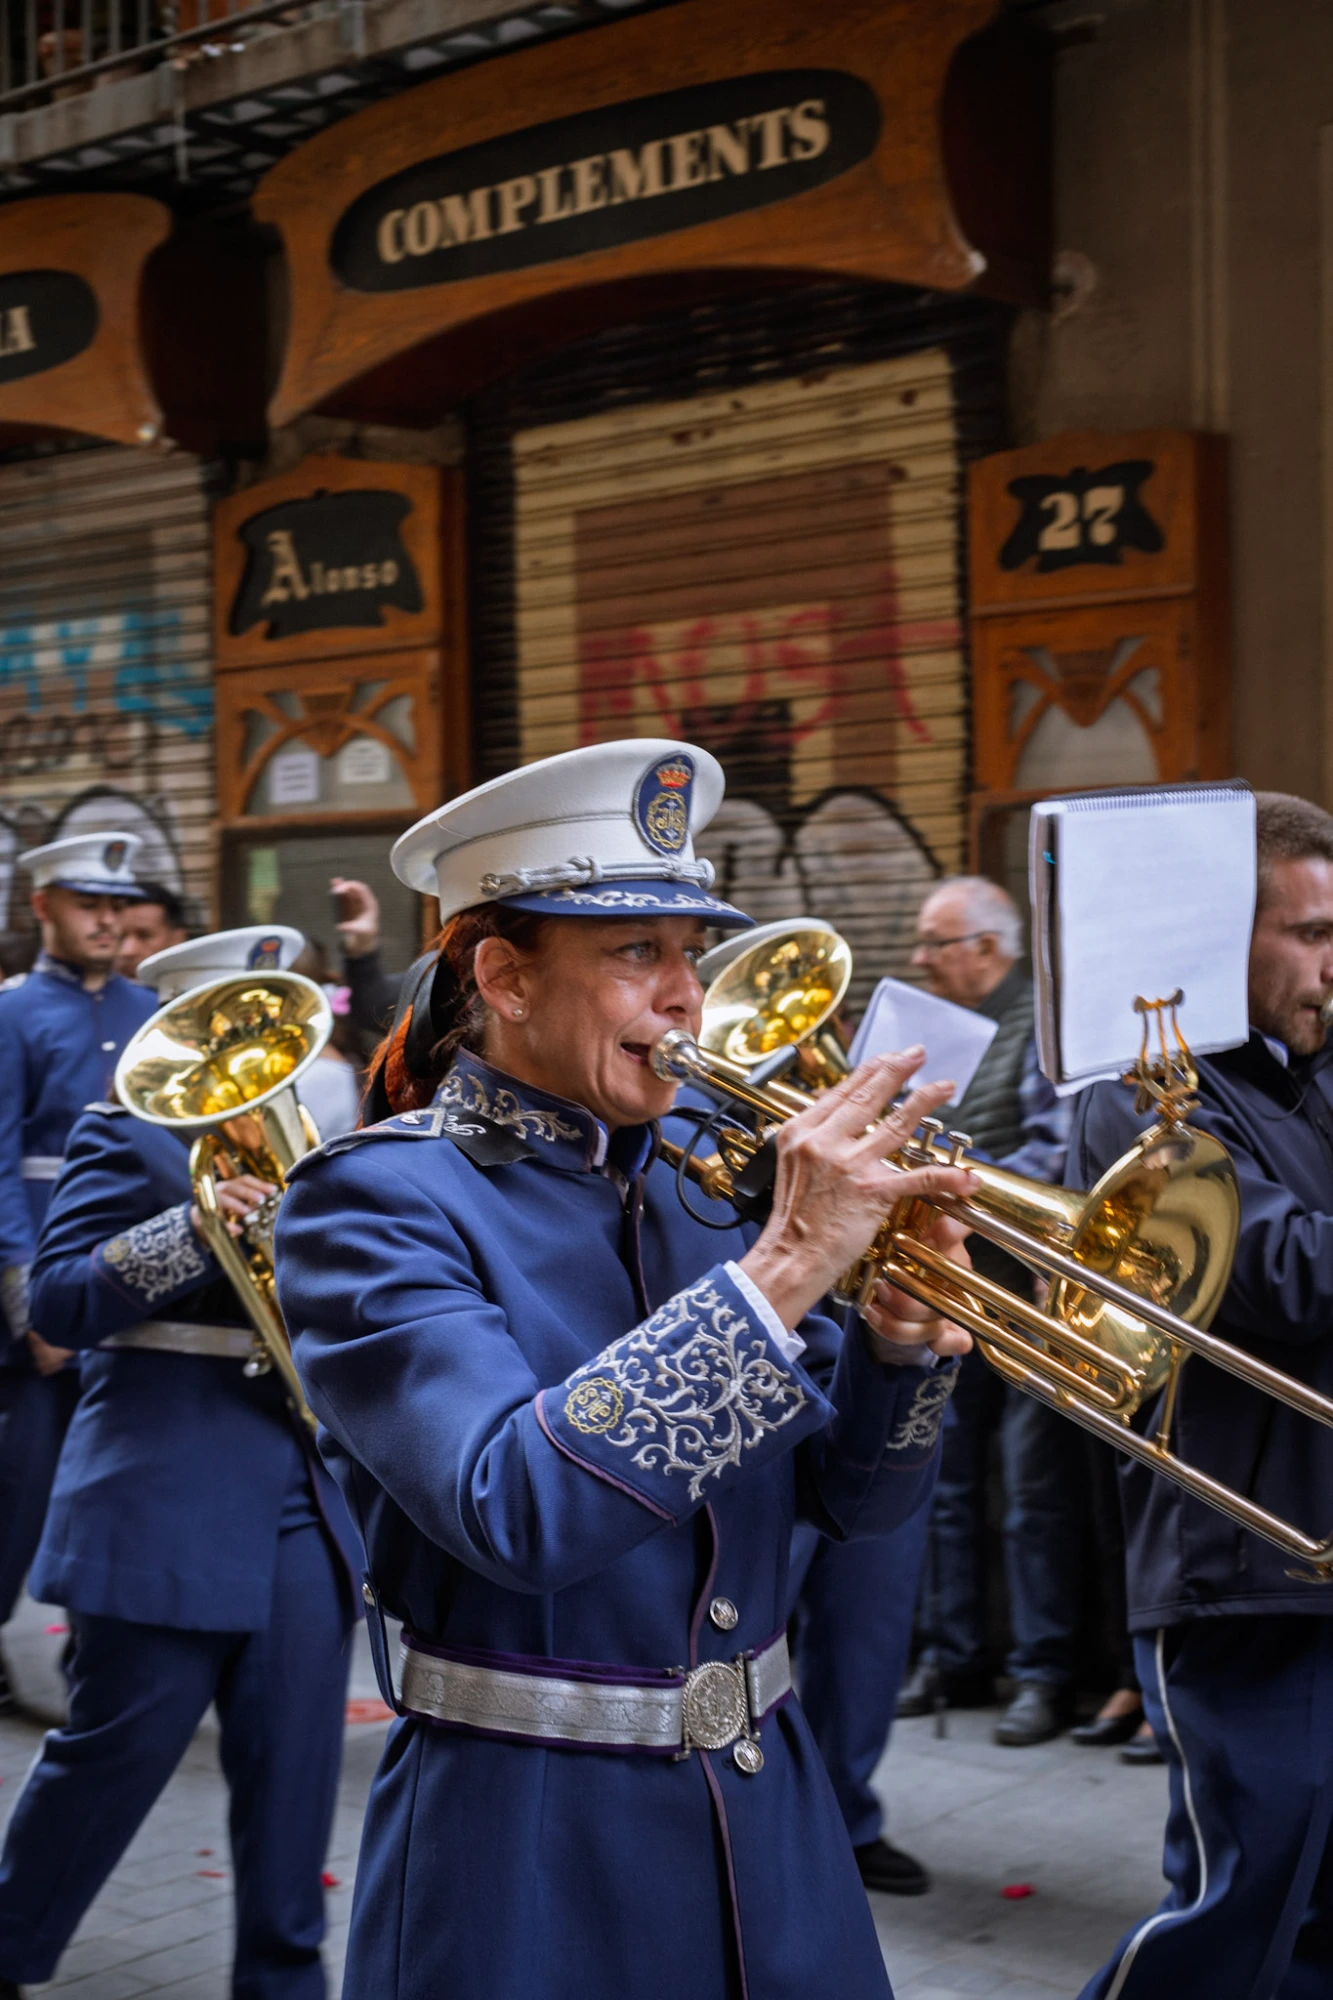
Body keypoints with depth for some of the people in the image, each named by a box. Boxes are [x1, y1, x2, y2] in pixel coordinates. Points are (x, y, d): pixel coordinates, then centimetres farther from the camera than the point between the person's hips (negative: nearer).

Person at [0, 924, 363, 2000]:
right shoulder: (130, 1135, -3)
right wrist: (192, 1229, -25)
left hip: (302, 1499, 6)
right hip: (166, 1503, -5)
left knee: (295, 1760, 6)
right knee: (111, 1758, 5)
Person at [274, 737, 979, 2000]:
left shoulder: (694, 1181, 4)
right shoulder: (374, 1201, -14)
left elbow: (849, 1497, 5)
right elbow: (513, 1509, -29)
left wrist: (903, 1339, -15)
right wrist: (779, 1269, -30)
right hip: (534, 1858, -5)